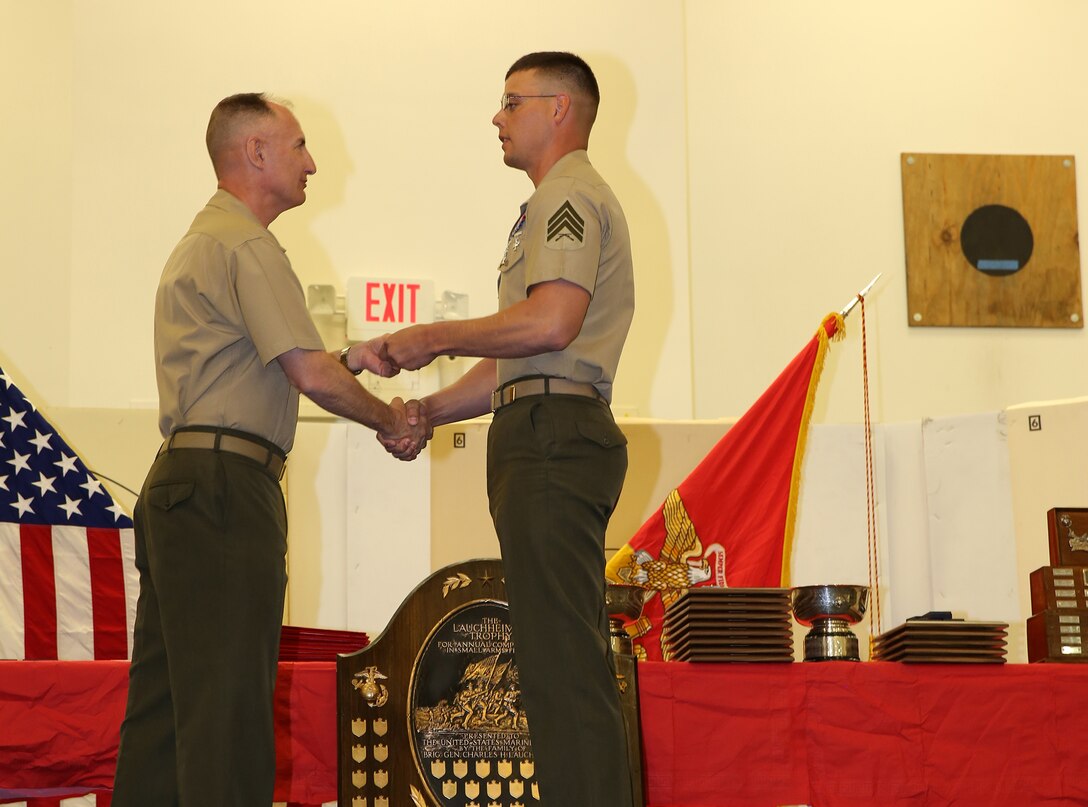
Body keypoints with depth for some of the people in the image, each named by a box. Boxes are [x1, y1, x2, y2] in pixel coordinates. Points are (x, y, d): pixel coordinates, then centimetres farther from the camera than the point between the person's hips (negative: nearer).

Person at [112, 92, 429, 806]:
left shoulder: (201, 241, 26)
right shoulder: (246, 245, -8)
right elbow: (309, 375, -15)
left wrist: (343, 359, 12)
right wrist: (391, 420, 0)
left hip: (176, 484, 10)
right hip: (225, 484, -10)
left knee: (166, 696, 10)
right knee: (227, 703, -11)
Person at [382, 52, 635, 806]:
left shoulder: (570, 195, -5)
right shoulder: (558, 204, 28)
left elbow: (550, 322, -22)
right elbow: (515, 362, 26)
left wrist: (436, 338, -10)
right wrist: (430, 410, 16)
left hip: (553, 437, -11)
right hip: (551, 440, 11)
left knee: (562, 660, -13)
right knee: (566, 661, 11)